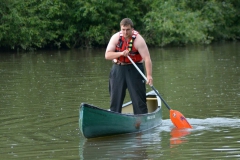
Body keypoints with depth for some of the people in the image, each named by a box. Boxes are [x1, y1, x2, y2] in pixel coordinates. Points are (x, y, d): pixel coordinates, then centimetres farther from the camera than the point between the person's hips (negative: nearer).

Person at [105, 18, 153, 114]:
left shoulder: (138, 39, -15)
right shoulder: (116, 37, -5)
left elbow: (147, 58, -21)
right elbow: (107, 55, -9)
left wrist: (149, 75, -32)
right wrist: (121, 53, -26)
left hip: (134, 70, -3)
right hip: (118, 69, 3)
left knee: (138, 97, -2)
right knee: (115, 98, 7)